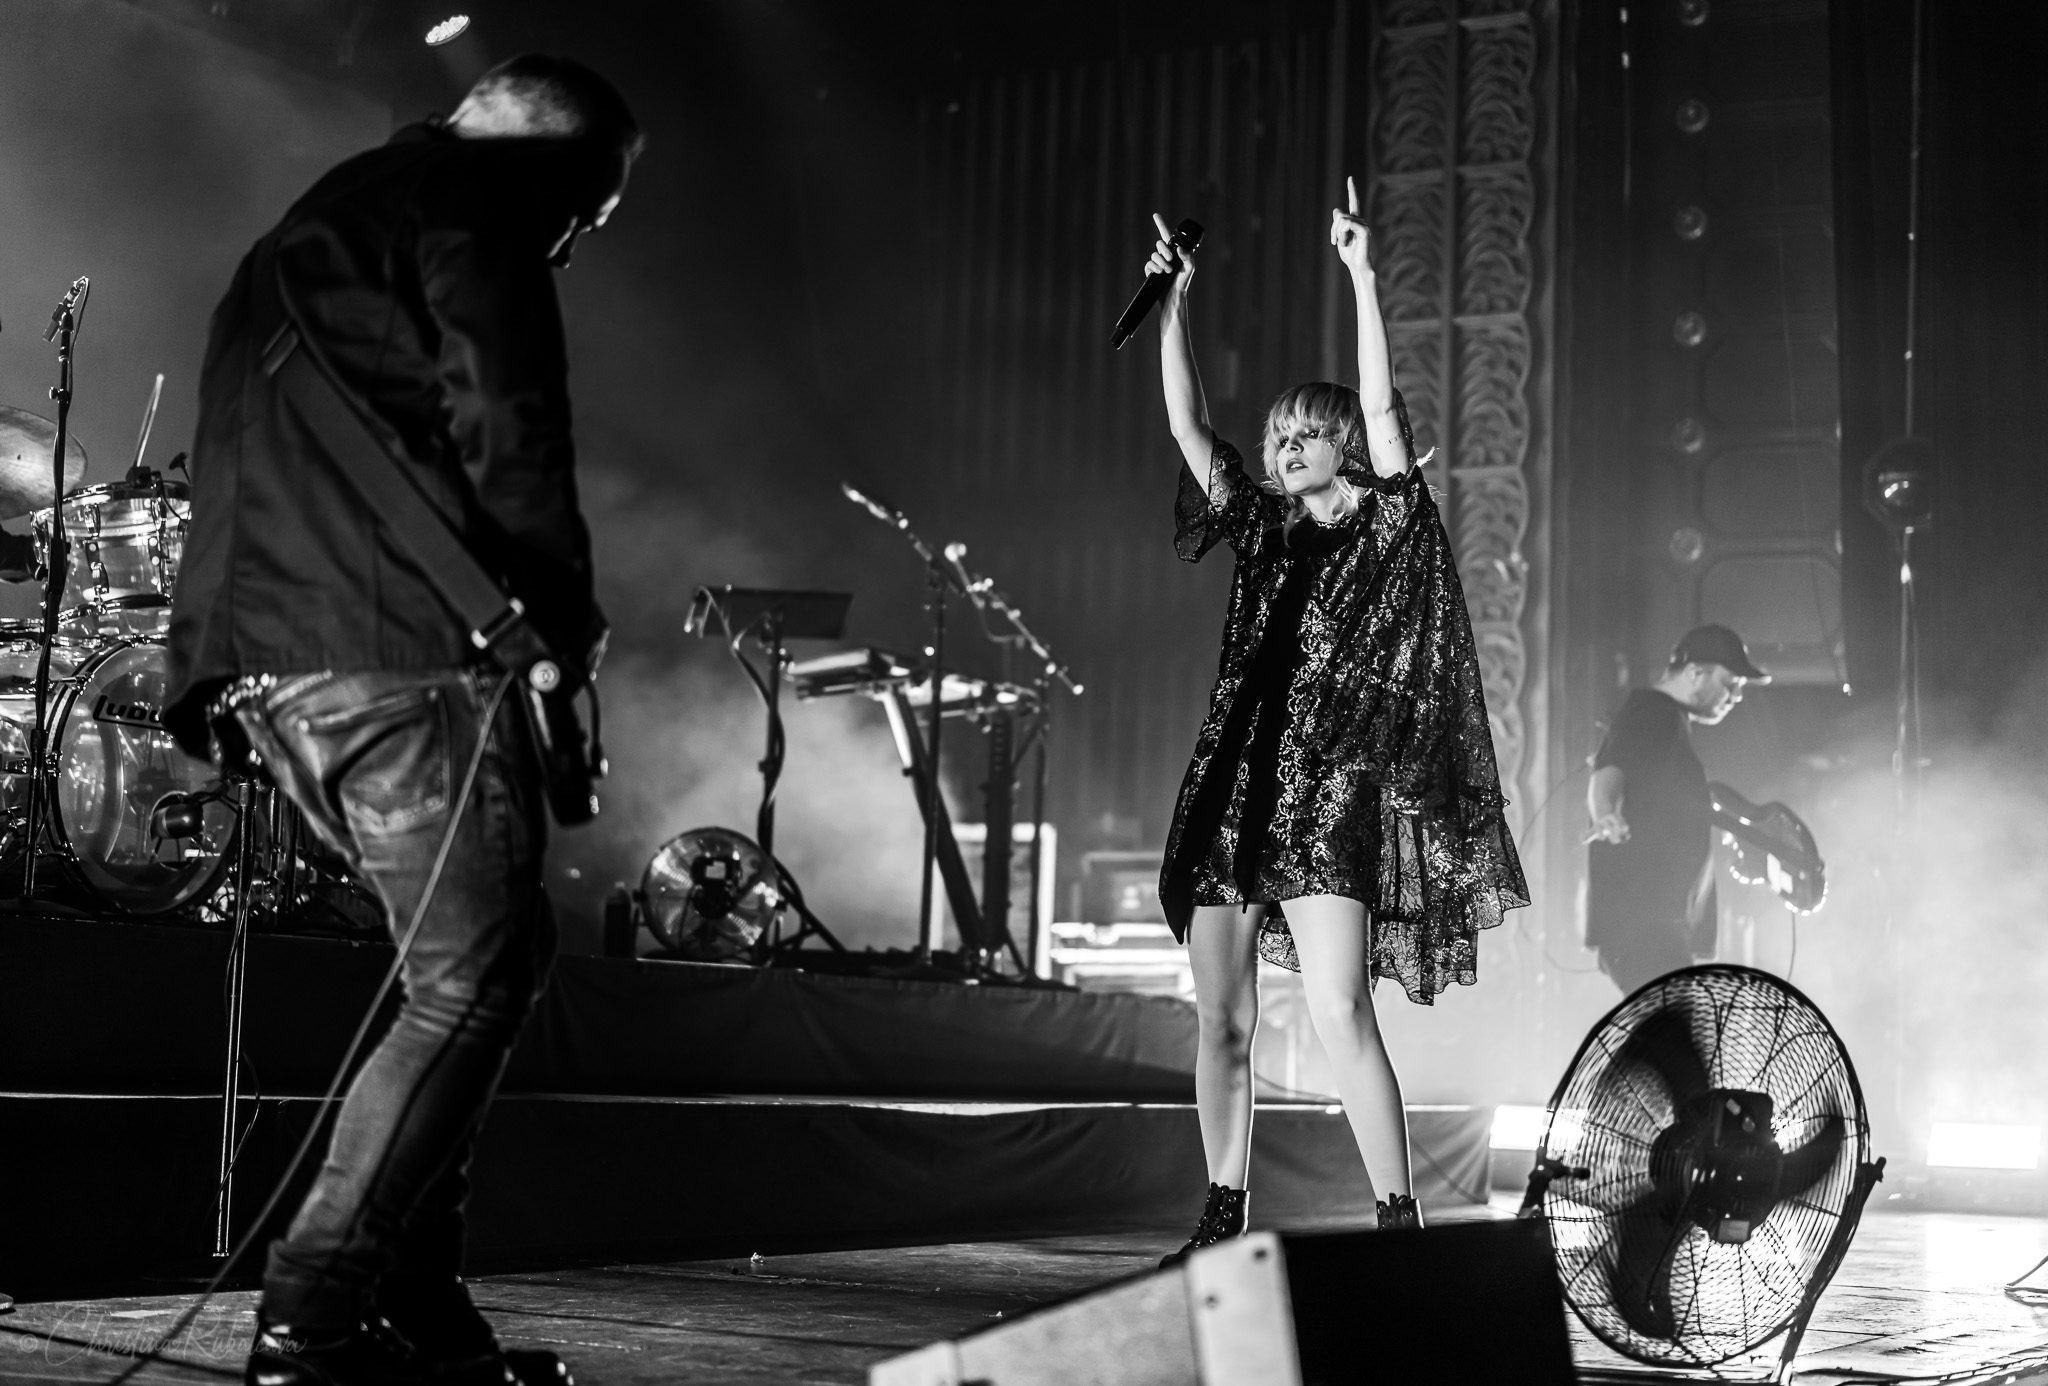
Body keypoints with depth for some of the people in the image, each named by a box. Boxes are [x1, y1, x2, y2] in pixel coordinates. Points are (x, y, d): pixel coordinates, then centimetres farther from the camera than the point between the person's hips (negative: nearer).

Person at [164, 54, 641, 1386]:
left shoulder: (304, 235, 31)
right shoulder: (467, 205, 0)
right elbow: (507, 431, -12)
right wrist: (570, 615, -3)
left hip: (262, 664, 10)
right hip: (401, 653, -10)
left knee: (495, 950, 14)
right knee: (470, 985, -6)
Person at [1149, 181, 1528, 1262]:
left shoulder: (1386, 526, 4)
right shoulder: (1259, 528, 15)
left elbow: (1383, 409, -8)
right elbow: (1186, 426, 11)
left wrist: (1361, 278, -13)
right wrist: (1173, 303, 7)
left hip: (1332, 787, -5)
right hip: (1232, 783, 5)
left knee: (1338, 1016, -14)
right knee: (1220, 1022, 6)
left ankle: (1399, 1218, -7)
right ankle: (1223, 1221, 16)